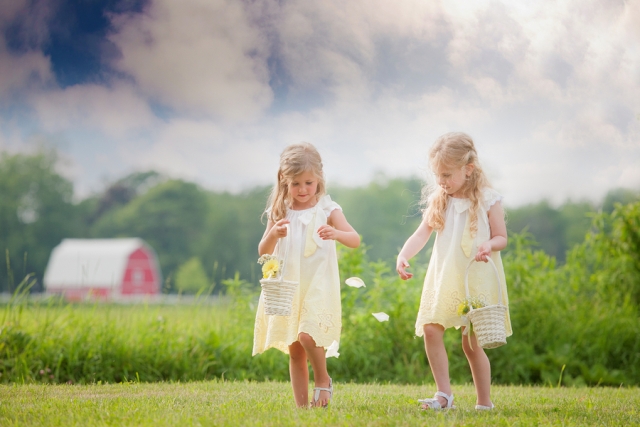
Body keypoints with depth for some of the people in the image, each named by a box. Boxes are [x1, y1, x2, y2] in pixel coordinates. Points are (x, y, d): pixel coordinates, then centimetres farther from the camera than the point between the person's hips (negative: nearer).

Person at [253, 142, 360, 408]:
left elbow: (355, 240, -12)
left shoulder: (327, 210, -3)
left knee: (307, 335, -22)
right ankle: (301, 406, 13)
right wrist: (273, 234, -17)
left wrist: (336, 234, -33)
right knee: (295, 351, 6)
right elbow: (263, 252, 4)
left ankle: (323, 380, 4)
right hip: (288, 289, 4)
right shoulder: (280, 213, 6)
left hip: (318, 287, -4)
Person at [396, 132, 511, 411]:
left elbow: (501, 237, 0)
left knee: (471, 343, -1)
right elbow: (422, 234, 1)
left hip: (476, 279, -4)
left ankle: (484, 402, 12)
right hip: (443, 278, 4)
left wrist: (489, 245, -23)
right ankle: (444, 393, -3)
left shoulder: (488, 200, -4)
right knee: (430, 330, -12)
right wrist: (403, 256, -16)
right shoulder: (437, 201, 6)